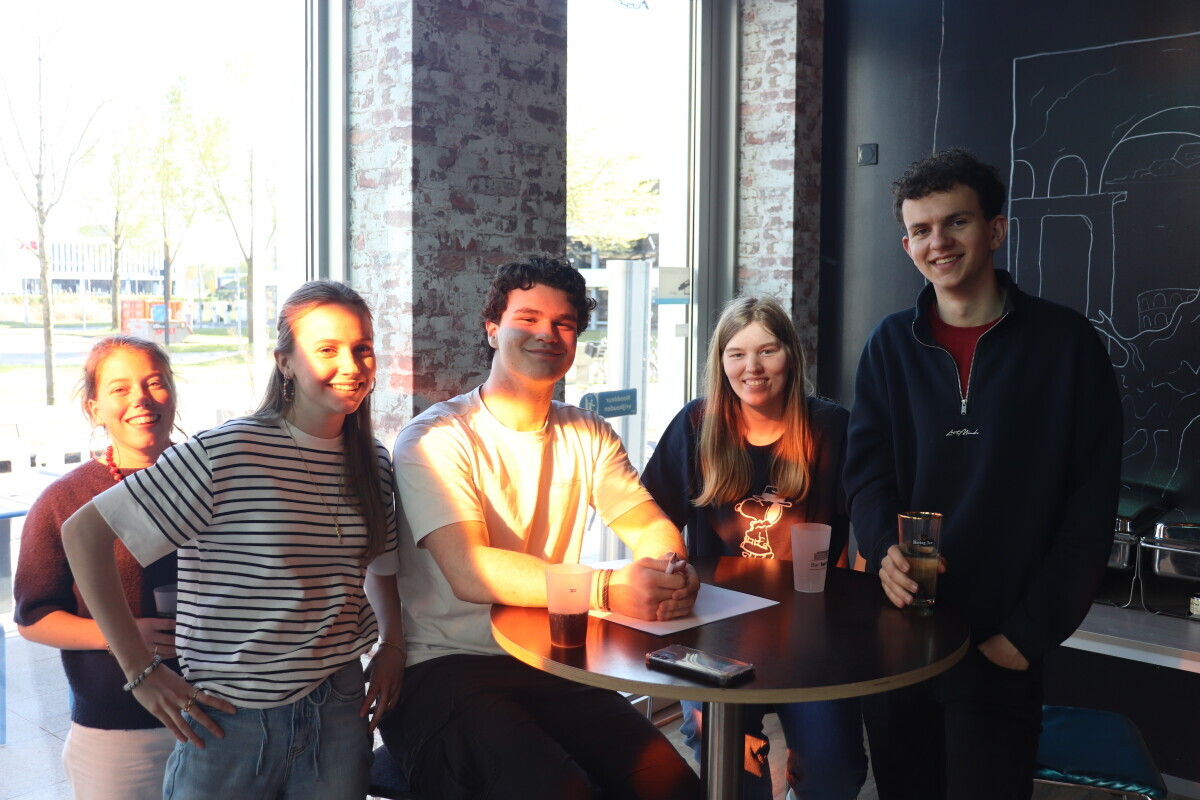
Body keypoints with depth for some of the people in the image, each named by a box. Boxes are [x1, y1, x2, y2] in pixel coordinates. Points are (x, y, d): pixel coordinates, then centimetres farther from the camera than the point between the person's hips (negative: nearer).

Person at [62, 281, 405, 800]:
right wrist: (141, 670, -13)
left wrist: (392, 643, 5)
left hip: (338, 712, 4)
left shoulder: (373, 462, 3)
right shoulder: (225, 454, -15)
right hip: (231, 722, -4)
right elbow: (84, 532, -13)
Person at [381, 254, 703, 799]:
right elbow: (469, 573, -21)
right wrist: (608, 589, -33)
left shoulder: (588, 437, 13)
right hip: (443, 668, -5)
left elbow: (650, 526, 3)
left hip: (551, 666, 5)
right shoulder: (435, 440, -8)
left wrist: (670, 568, -23)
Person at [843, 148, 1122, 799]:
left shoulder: (1065, 343, -5)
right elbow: (867, 471, -1)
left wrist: (1032, 630, -11)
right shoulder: (891, 344, 4)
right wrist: (886, 549, -21)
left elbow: (1090, 508, -6)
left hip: (1000, 645, -2)